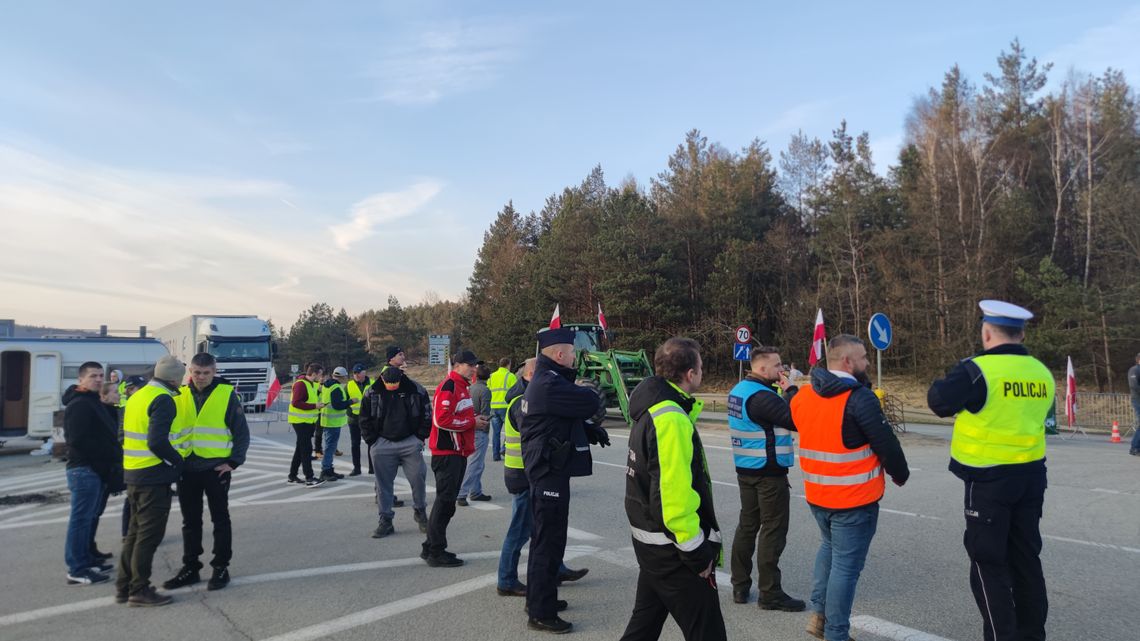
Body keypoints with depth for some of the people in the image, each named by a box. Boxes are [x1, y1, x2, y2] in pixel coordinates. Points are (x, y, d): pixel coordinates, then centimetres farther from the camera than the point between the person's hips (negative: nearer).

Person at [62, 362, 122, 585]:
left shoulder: (93, 402, 20)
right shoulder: (79, 404, -13)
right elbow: (78, 440, -22)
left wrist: (112, 456, 11)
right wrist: (107, 455, -16)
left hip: (95, 469, 10)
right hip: (85, 469, -10)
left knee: (89, 517, 16)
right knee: (81, 519, -6)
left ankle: (86, 559, 24)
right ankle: (77, 570, -2)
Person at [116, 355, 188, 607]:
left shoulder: (138, 396, 13)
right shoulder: (163, 400, -16)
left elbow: (129, 435, 19)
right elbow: (157, 441, -25)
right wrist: (177, 460, -11)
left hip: (133, 473, 9)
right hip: (154, 476, -9)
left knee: (136, 530, 18)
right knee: (150, 534, 0)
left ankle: (124, 586, 25)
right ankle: (139, 590, 6)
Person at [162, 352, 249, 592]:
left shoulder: (227, 394, -5)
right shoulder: (180, 395, 5)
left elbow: (242, 432, -3)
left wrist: (233, 462, -11)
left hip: (216, 468, -4)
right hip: (187, 468, 4)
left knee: (220, 519, 6)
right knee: (190, 521, 13)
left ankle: (220, 568, 16)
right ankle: (190, 568, 25)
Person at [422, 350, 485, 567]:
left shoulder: (461, 387, 18)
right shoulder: (448, 387, -14)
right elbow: (442, 419, -23)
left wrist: (475, 419, 4)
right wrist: (472, 422, -15)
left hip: (458, 452, 10)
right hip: (447, 453, -10)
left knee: (447, 501, 14)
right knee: (445, 501, -5)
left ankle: (432, 548, 24)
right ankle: (436, 553, 3)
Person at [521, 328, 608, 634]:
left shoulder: (546, 381, 14)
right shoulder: (550, 385, -21)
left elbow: (568, 419, 17)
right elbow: (593, 403, -21)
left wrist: (592, 430, 2)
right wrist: (591, 393, 1)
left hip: (545, 470, 11)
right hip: (551, 473, -11)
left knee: (543, 538, 21)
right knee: (550, 541, -2)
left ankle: (538, 598, 35)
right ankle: (541, 614, 8)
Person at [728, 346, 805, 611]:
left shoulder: (739, 390, 9)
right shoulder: (762, 396, -21)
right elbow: (795, 420, -23)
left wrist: (784, 391, 3)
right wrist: (791, 389, -12)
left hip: (745, 470, 9)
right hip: (769, 472, -9)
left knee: (747, 525, 15)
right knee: (773, 530, 0)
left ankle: (740, 586, 22)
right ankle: (770, 593, 6)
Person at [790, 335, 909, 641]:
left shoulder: (803, 396, 2)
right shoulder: (859, 398, -19)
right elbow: (886, 443, -14)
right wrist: (900, 474, 3)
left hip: (816, 495, 7)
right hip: (854, 498, -7)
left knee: (829, 546, 27)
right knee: (846, 565, 5)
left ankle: (818, 614, 24)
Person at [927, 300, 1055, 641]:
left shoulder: (978, 370, -17)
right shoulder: (1042, 373, 3)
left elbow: (938, 400, -6)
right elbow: (1034, 411, 16)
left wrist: (959, 377, 12)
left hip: (989, 480, -6)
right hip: (1031, 476, 7)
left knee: (989, 563, 4)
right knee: (1026, 559, 18)